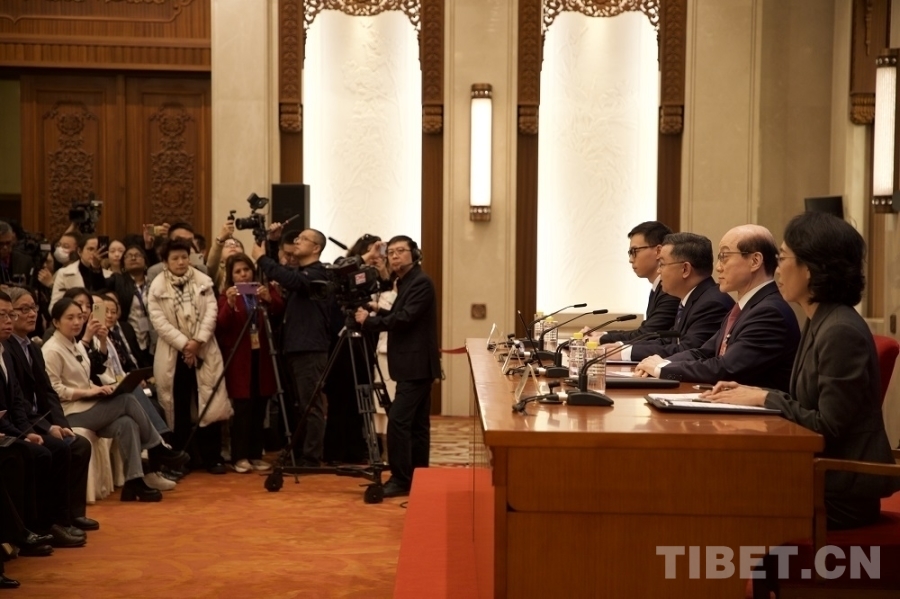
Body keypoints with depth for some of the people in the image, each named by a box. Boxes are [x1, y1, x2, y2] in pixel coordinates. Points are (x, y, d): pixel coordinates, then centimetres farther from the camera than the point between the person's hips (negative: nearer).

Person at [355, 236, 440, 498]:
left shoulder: (421, 282, -13)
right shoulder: (406, 282, 17)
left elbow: (405, 318, -21)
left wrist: (369, 321, -14)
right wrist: (377, 313, 5)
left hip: (416, 365, -10)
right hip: (414, 365, 10)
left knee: (398, 420, -14)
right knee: (416, 423, 11)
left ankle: (401, 480, -12)